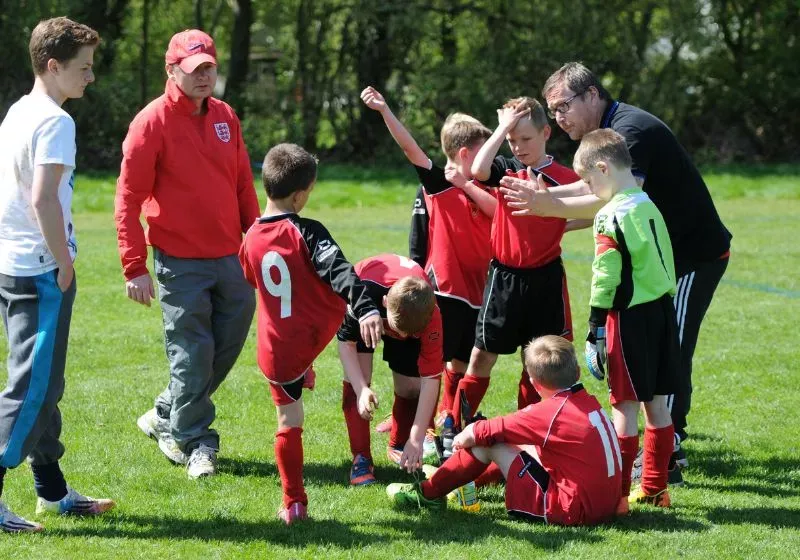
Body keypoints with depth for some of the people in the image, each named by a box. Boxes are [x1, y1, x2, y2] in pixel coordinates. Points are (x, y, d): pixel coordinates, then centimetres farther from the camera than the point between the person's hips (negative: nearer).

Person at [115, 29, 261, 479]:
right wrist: (135, 268, -13)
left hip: (231, 256, 6)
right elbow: (128, 201, -10)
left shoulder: (225, 117, 9)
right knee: (193, 354, -3)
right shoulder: (153, 123, -9)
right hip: (181, 263, -6)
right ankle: (195, 443, 11)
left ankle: (166, 418, 27)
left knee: (229, 344, 10)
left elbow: (244, 186, 17)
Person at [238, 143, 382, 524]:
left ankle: (294, 504, 15)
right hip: (315, 336, -3)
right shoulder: (306, 232, -13)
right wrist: (365, 308, -40)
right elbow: (339, 270, -28)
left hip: (274, 351, 4)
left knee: (289, 421, 12)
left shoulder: (250, 240, 2)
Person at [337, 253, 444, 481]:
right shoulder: (364, 291, -44)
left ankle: (398, 447, 21)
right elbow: (346, 342, -29)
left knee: (411, 386, -8)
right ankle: (361, 458, -11)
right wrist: (361, 391, -42)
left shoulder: (431, 316, -40)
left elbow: (431, 378, -35)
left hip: (415, 311, 1)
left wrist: (416, 439, -36)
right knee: (357, 374, -21)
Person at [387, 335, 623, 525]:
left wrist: (466, 436, 15)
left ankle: (429, 493, 15)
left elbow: (485, 431, -5)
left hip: (571, 510, -9)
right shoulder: (591, 403, 7)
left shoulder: (549, 412, -14)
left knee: (487, 442, 0)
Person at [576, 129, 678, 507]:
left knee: (625, 405, -5)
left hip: (629, 318, -8)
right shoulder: (650, 207, 11)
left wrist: (596, 328, -11)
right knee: (656, 403, 12)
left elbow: (606, 277, -16)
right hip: (662, 310, 8)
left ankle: (616, 493, -1)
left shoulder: (611, 216, -14)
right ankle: (654, 487, 19)